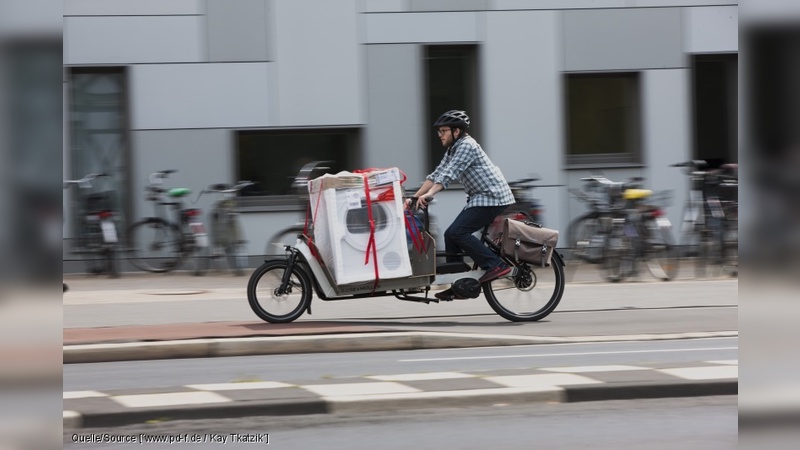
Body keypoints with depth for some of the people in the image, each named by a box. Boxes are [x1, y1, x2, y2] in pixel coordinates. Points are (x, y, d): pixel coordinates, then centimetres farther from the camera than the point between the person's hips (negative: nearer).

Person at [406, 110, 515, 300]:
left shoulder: (467, 146, -15)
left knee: (457, 232, -20)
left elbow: (449, 174, -28)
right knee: (451, 234, 6)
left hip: (493, 197, -10)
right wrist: (414, 197, 4)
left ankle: (496, 265, -18)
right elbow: (436, 175, 12)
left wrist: (429, 195, -38)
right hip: (479, 198, 10)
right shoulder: (452, 150, 15)